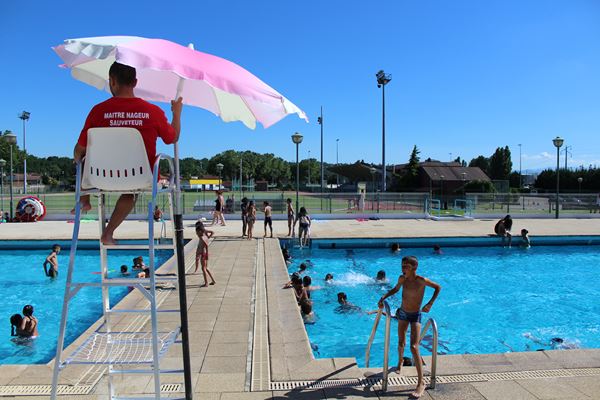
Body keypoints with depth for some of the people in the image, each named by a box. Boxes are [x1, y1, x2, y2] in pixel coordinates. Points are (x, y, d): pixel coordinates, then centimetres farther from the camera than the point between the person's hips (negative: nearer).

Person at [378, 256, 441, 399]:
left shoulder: (421, 280, -23)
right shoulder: (402, 279, -9)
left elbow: (438, 287, -7)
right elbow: (396, 289, 12)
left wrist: (430, 303, -16)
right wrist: (383, 298, 0)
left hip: (415, 316, -5)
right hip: (402, 313, 5)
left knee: (414, 347, -15)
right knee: (401, 343, 18)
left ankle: (421, 383, -9)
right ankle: (400, 362, 50)